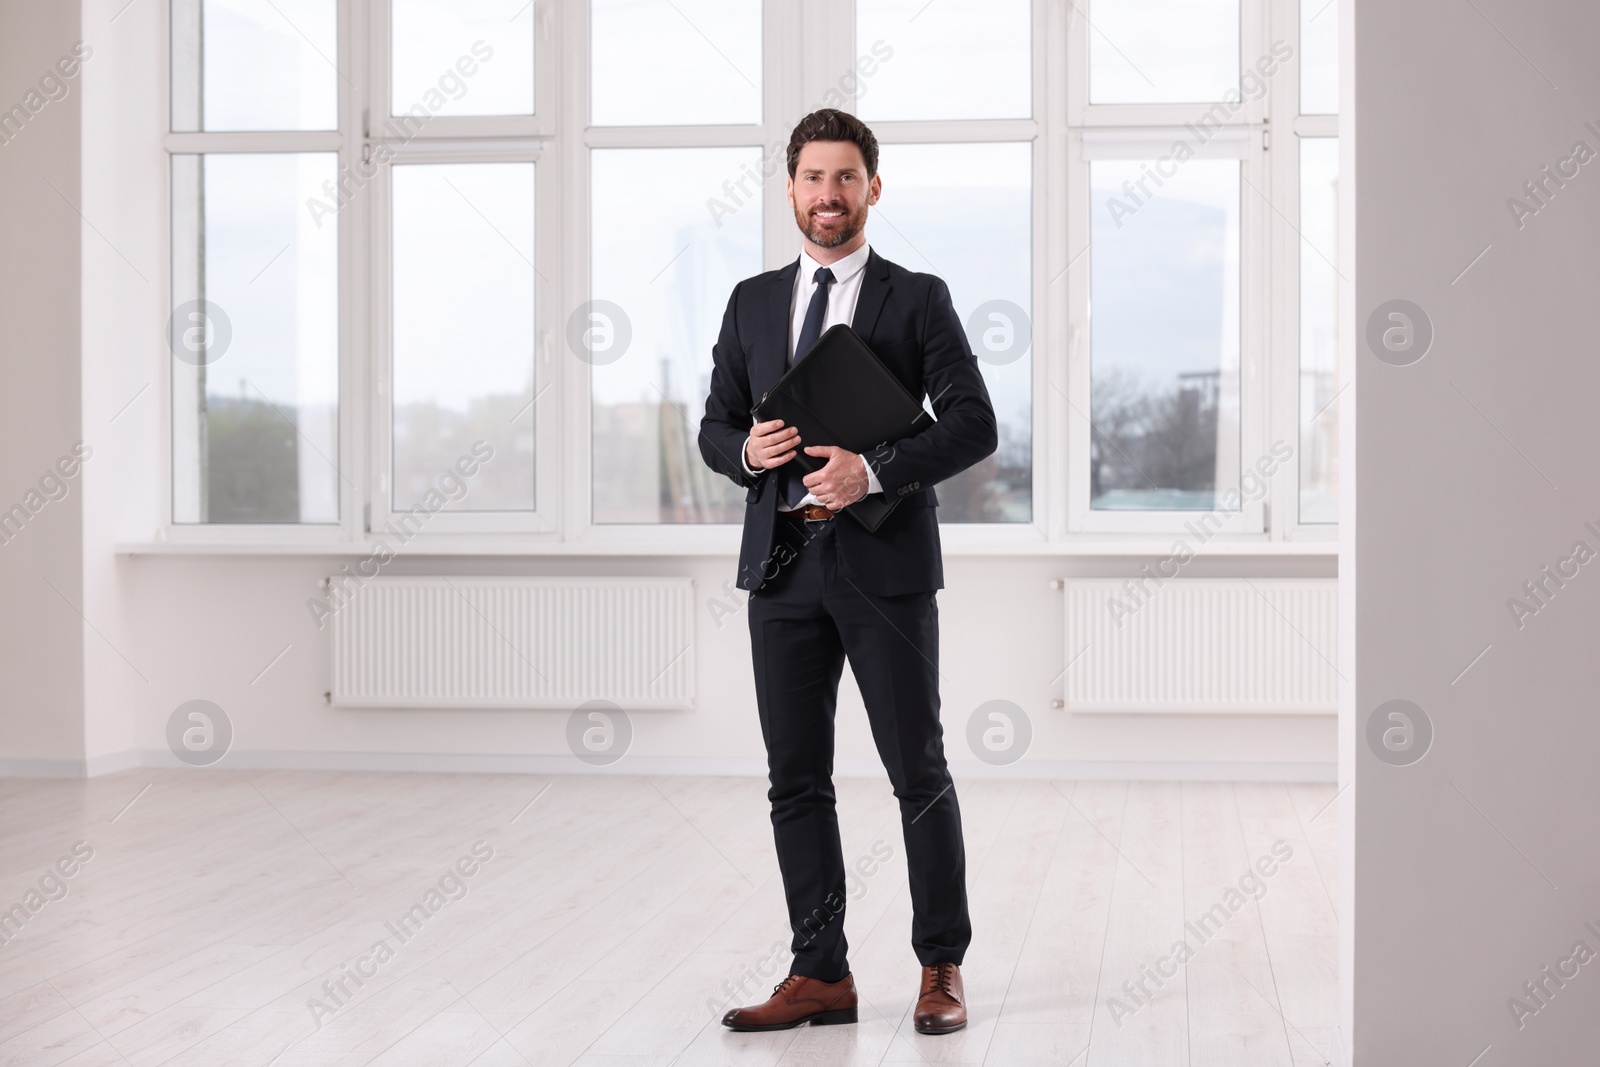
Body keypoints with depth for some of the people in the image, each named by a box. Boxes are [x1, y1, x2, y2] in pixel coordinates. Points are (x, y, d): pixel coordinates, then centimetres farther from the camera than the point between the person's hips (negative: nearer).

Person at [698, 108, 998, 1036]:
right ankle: (822, 975, 14)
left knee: (919, 770, 2)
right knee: (797, 779, 5)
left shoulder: (917, 299, 1)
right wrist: (746, 451, -8)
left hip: (885, 565, -4)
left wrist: (876, 470, -20)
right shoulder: (753, 302, 13)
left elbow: (974, 423, -7)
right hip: (784, 566, 4)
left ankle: (942, 968, 14)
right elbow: (715, 425, 15)